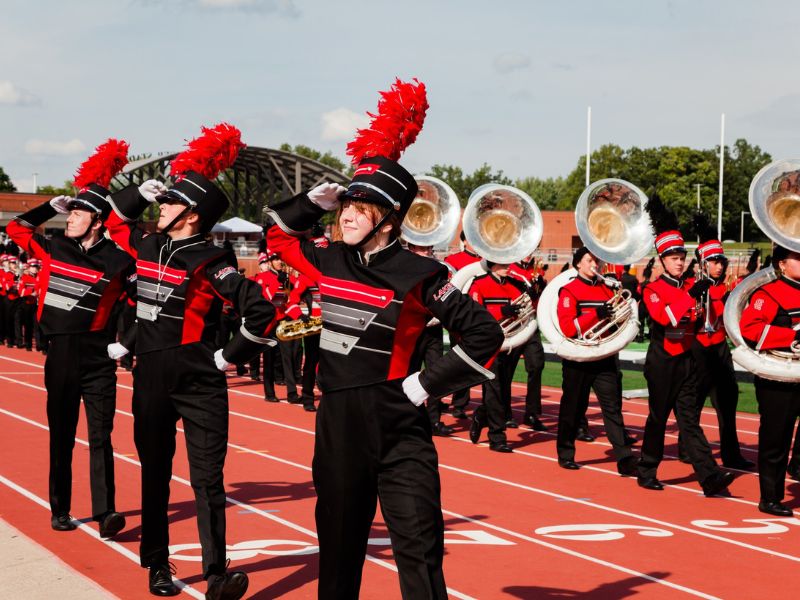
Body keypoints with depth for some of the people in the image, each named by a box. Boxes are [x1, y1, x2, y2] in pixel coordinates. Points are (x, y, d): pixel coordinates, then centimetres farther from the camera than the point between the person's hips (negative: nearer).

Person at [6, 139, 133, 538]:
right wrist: (53, 205, 12)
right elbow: (16, 228, 16)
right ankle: (60, 512, 19)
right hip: (60, 360, 3)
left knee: (100, 438, -5)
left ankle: (105, 513, -6)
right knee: (61, 439, 10)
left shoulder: (117, 260, -8)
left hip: (98, 363, -3)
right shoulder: (55, 250, 4)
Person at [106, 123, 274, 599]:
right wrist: (143, 190, 8)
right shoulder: (146, 248, 5)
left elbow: (261, 310, -21)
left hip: (200, 386, -6)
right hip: (151, 382, 6)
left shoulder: (210, 263, -15)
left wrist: (230, 357, -13)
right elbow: (116, 219, 27)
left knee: (207, 480, -6)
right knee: (155, 475, 13)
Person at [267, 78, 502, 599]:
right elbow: (278, 234, 22)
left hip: (398, 431, -5)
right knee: (339, 544, 15)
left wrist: (426, 385, -12)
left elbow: (486, 334, -11)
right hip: (338, 424, 5)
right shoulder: (331, 262, 4)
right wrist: (318, 199, 6)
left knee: (419, 552, -6)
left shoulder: (417, 276, -12)